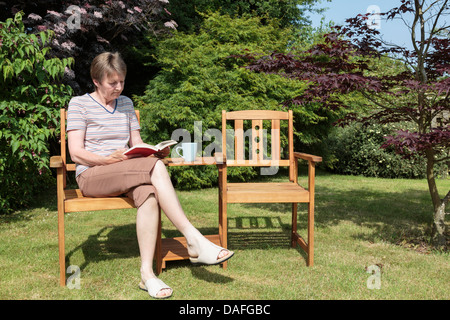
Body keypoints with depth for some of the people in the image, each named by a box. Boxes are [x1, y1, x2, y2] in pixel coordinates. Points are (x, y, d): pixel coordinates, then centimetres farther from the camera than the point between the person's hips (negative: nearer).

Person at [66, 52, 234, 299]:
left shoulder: (126, 103, 19)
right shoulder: (79, 104, 4)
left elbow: (137, 145, 17)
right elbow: (76, 153, -6)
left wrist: (155, 151, -6)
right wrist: (109, 159, -22)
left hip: (128, 174, 4)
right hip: (91, 176, -4)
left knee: (148, 192, -35)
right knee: (155, 167, -31)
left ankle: (147, 273, -36)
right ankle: (193, 239, -33)